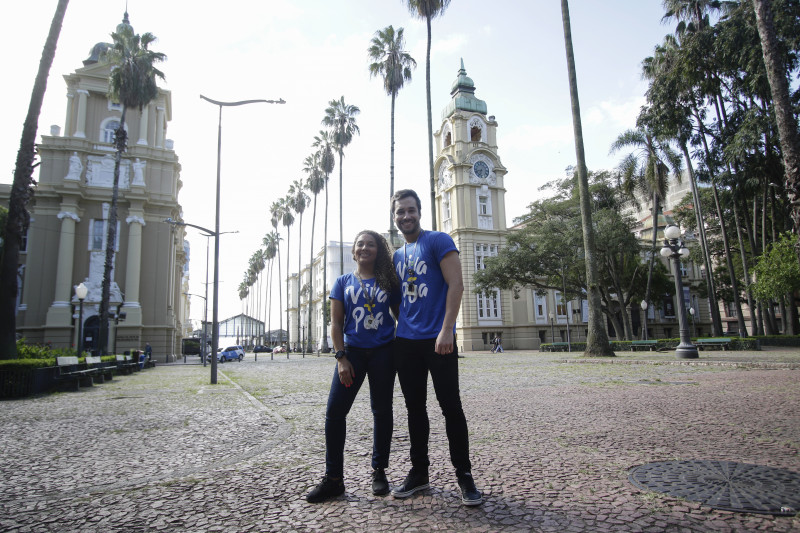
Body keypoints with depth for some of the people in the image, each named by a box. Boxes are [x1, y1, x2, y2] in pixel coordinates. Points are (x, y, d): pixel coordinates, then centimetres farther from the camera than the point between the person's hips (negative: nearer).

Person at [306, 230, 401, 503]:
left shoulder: (389, 282, 6)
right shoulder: (343, 282, 8)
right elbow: (336, 323, 4)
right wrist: (341, 358, -5)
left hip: (383, 352, 0)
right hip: (353, 352, 1)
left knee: (382, 411, 7)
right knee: (334, 411, -4)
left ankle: (379, 471, 23)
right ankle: (333, 478, 9)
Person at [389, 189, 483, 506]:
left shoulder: (438, 241, -3)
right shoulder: (396, 256, 16)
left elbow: (456, 284, -12)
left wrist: (446, 329, -20)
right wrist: (397, 328, 12)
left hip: (438, 340, -6)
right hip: (405, 341, 6)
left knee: (450, 406, -1)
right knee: (414, 407, 12)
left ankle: (464, 474, 13)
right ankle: (419, 472, 24)